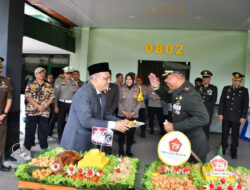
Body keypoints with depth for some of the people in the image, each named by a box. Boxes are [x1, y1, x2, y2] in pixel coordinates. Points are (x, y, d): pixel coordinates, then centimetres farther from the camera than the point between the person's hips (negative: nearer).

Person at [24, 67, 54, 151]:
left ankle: (44, 149, 21)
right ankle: (26, 148, 19)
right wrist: (38, 105, -16)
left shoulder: (48, 86, 10)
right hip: (31, 111, -2)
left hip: (44, 112, 2)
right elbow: (28, 97, -6)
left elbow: (51, 97, 6)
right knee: (30, 131, 5)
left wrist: (45, 106, -10)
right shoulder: (30, 85, 3)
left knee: (44, 131, 8)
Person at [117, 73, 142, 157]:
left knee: (131, 133, 4)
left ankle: (128, 150, 20)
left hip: (133, 115, 1)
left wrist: (133, 112, -5)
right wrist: (124, 112, -8)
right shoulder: (121, 88, 1)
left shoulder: (137, 89, 4)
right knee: (121, 133, 2)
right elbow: (118, 101, 1)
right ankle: (121, 150, 19)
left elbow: (139, 102, 4)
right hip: (122, 115, -1)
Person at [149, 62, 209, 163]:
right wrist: (157, 88, 0)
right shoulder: (180, 90, -1)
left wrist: (174, 127, -29)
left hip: (194, 147, -8)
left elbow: (203, 118, -33)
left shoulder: (189, 94, -26)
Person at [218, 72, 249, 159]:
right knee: (224, 133, 8)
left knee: (235, 135, 5)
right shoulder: (226, 89, 6)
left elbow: (245, 105, 0)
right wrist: (220, 113, -1)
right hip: (226, 116, 1)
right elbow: (222, 102, 5)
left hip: (237, 117, -1)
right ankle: (223, 149, 22)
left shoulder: (244, 90, 3)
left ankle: (233, 152, 17)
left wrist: (243, 117, -5)